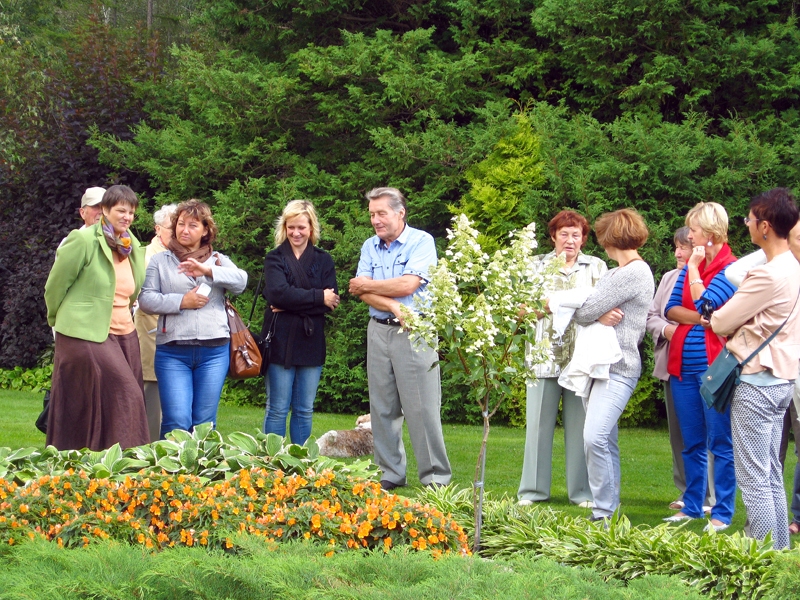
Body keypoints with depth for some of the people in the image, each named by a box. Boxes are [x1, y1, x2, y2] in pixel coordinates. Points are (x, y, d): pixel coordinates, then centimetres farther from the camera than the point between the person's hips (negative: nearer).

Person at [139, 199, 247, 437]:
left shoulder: (218, 260, 14)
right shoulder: (160, 261, 12)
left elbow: (241, 282, -7)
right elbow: (146, 299, 1)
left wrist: (208, 270, -22)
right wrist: (181, 302, -11)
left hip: (214, 350, 2)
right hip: (173, 351, -1)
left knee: (204, 423, 4)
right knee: (176, 421, -11)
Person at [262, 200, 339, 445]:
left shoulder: (323, 260, 10)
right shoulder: (274, 259, 5)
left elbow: (331, 302, -4)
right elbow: (278, 293, -14)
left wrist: (291, 305, -14)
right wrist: (318, 297, -14)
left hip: (311, 341, 2)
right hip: (281, 341, -2)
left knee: (305, 411, 7)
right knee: (278, 410, 0)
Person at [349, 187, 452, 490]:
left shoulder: (421, 242, -5)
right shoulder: (370, 247, 11)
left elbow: (408, 285, -16)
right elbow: (362, 291, -1)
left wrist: (367, 286, -3)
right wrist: (394, 307, -16)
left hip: (414, 333, -5)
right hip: (378, 331, 5)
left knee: (422, 409, -7)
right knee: (382, 409, 7)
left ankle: (436, 479, -3)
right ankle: (390, 474, 15)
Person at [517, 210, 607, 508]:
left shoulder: (596, 267, 10)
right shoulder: (538, 266, 12)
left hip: (583, 357, -1)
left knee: (580, 424, 0)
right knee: (538, 423, 0)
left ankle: (582, 491, 6)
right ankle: (532, 490, 7)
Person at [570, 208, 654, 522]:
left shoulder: (635, 273, -12)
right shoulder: (615, 273, 20)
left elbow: (584, 311, -15)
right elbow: (588, 312, 15)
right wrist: (599, 316, -4)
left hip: (618, 369, -10)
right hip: (598, 364, 10)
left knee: (595, 437, -19)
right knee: (606, 442, 10)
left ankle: (604, 511, -15)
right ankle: (610, 506, 15)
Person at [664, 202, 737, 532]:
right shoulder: (690, 267, 13)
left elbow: (705, 305, -17)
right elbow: (671, 310, 7)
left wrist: (694, 267, -9)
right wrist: (699, 318, -10)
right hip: (683, 366, 7)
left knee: (720, 443, -2)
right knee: (692, 443, 13)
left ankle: (722, 513, 0)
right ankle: (692, 506, 21)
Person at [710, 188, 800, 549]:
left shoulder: (769, 275, -20)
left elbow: (720, 323, -11)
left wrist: (716, 319, 9)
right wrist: (738, 325, 5)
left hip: (757, 383, -10)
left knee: (753, 478, -5)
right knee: (771, 476, 14)